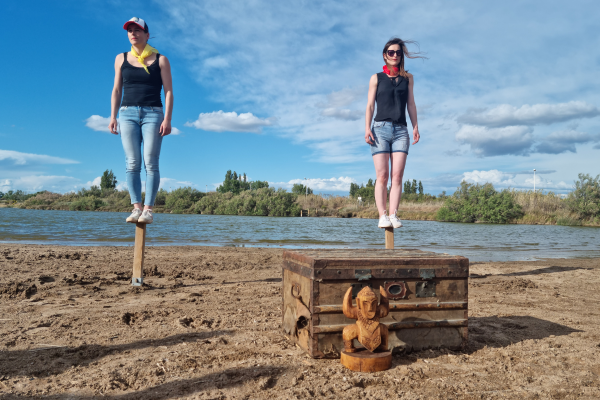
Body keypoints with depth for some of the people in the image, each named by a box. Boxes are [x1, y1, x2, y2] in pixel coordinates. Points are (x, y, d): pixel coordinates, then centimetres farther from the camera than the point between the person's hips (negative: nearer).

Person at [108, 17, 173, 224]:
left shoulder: (160, 60, 8)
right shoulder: (121, 59, 16)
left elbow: (168, 91, 2)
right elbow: (116, 90, 16)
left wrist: (167, 119, -9)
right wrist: (113, 116, 6)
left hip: (153, 114, -2)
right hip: (128, 113, 3)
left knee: (150, 163, -9)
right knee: (132, 163, -6)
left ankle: (148, 209, -10)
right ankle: (136, 207, -6)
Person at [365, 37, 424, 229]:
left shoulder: (408, 78, 18)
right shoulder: (376, 78, 13)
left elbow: (411, 104, 16)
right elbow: (370, 105, 7)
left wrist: (415, 127, 5)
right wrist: (367, 128, -4)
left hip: (401, 130, 2)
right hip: (381, 128, -2)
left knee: (397, 175, -9)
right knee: (382, 175, -8)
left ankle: (393, 215, -10)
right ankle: (382, 216, -9)